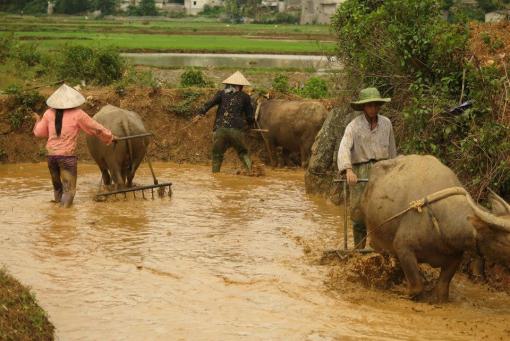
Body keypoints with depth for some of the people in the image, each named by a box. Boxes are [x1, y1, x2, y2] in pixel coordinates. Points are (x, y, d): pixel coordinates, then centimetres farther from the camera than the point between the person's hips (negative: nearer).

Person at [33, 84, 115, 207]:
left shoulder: (49, 113, 2)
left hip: (51, 155, 4)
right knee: (68, 190, 1)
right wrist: (110, 137, 16)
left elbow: (38, 132, 12)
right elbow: (96, 128, 1)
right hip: (67, 156, -4)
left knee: (57, 187, 22)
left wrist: (38, 120, 32)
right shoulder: (77, 114, -6)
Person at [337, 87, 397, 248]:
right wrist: (348, 170, -33)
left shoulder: (386, 123, 8)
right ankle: (359, 250, 15)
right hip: (360, 173, -2)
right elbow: (344, 148, -18)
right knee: (359, 213, 2)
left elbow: (392, 150, 18)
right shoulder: (354, 126, -4)